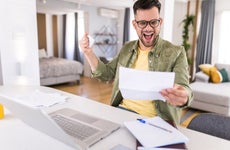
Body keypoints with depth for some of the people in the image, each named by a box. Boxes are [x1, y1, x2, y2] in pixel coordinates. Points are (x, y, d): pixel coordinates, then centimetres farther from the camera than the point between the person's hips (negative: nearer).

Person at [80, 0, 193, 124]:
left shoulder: (176, 53, -7)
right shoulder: (127, 48, 9)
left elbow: (184, 89, -16)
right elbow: (107, 74, 15)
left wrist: (183, 97, -41)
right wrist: (88, 52, 1)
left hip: (154, 120, -3)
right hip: (122, 110, 4)